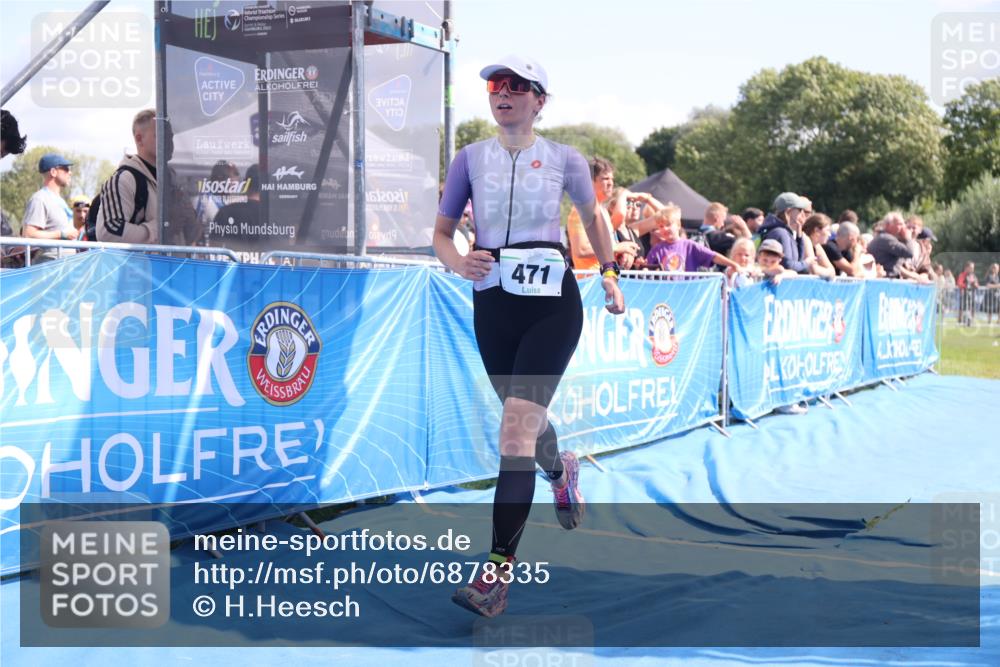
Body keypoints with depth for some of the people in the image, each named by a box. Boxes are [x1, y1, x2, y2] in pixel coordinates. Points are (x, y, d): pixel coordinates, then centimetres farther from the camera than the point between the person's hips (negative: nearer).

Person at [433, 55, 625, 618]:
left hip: (553, 302, -3)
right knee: (526, 423, 19)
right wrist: (458, 261, -14)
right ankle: (561, 471, 56)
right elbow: (442, 232, 7)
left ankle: (500, 569, -17)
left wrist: (610, 274, 15)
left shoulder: (564, 159, 2)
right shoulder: (471, 158, 5)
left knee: (517, 427, -17)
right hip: (493, 302, 3)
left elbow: (592, 214, 19)